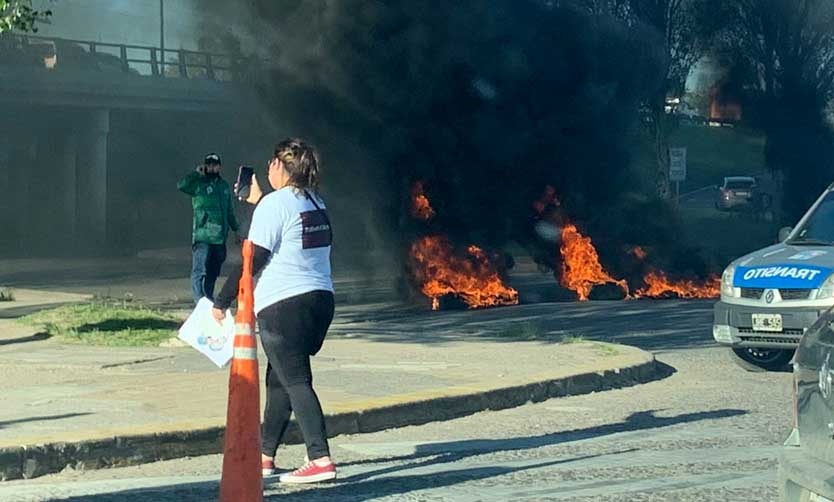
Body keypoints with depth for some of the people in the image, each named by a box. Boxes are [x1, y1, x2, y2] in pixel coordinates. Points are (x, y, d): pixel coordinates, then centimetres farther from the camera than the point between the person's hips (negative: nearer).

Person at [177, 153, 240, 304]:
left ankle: (209, 300, 19)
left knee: (213, 273, 11)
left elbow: (230, 212, 26)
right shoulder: (198, 184, -1)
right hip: (202, 237, -6)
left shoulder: (224, 186, 17)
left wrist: (236, 229, 29)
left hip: (220, 238, 6)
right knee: (200, 272, -10)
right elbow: (181, 185, -22)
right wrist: (197, 173, -18)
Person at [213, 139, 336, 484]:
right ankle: (264, 456, 22)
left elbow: (252, 261, -12)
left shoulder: (274, 204, -10)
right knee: (279, 379, 16)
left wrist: (221, 303, -5)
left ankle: (320, 460, -20)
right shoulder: (315, 202, 14)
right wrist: (258, 202, 42)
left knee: (295, 381, -10)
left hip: (283, 304, -8)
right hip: (321, 300, 8)